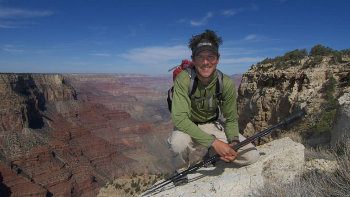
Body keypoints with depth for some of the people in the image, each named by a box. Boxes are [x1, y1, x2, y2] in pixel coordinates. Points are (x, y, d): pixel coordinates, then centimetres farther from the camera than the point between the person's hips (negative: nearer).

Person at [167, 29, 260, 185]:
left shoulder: (227, 83, -17)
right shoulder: (183, 79, -27)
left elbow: (231, 119, -4)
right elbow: (179, 118, -34)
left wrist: (233, 141, -24)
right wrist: (213, 141, -40)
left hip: (213, 124, 3)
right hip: (187, 126, -3)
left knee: (252, 156, -8)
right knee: (179, 142, -39)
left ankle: (211, 155, 17)